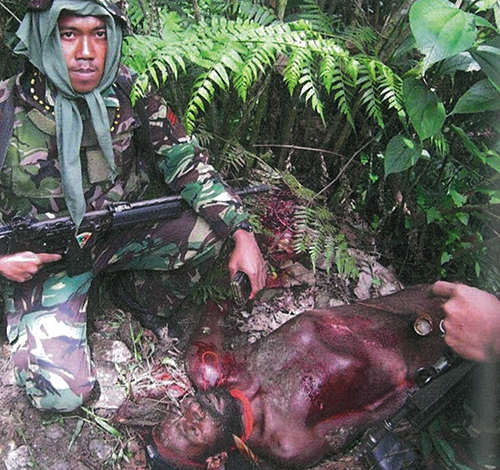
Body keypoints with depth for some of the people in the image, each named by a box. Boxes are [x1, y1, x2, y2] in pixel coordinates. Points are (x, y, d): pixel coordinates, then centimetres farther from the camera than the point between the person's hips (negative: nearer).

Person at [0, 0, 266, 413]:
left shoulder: (129, 93, -11)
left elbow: (186, 163, -10)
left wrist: (242, 233, -19)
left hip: (124, 232, 3)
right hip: (42, 257, -2)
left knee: (213, 227, -21)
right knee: (60, 393, -16)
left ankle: (152, 302, 8)